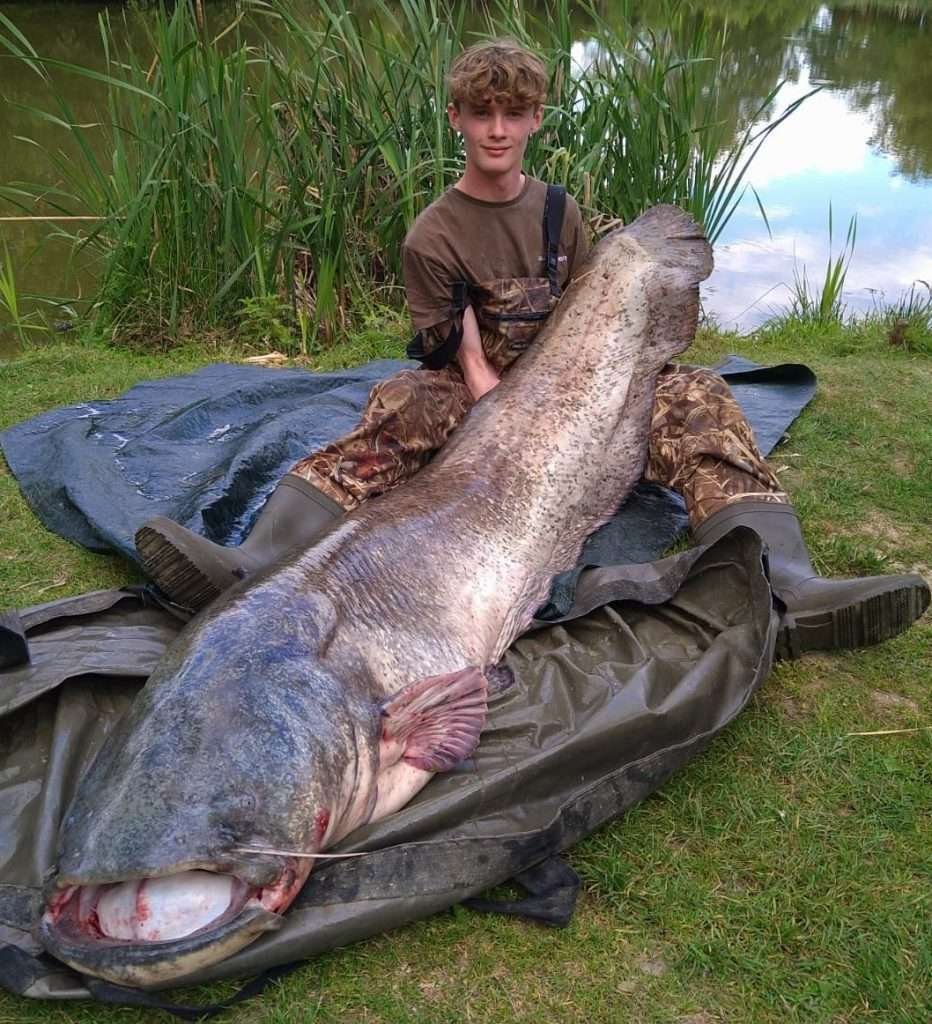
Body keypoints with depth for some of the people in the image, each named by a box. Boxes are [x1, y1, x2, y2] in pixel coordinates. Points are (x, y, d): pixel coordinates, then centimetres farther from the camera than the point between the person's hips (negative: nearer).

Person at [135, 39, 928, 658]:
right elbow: (473, 367, -13)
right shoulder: (433, 237, -5)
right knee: (400, 410, -36)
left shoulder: (560, 211, 8)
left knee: (696, 397, -23)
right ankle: (253, 569, -55)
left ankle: (786, 591, -46)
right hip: (478, 402, -3)